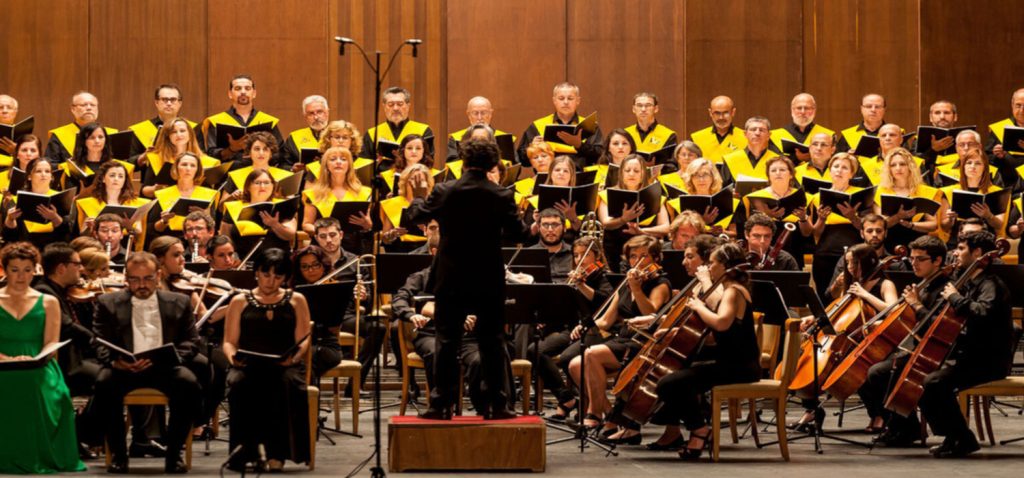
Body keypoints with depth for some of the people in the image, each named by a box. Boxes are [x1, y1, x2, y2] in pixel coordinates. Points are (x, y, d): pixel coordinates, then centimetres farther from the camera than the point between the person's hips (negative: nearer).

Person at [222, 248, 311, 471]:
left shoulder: (296, 301, 15)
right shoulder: (240, 302, 15)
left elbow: (303, 340, 7)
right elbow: (229, 342, 12)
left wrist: (293, 357, -15)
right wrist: (233, 357, -11)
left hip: (284, 367, 0)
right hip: (248, 367, 0)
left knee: (288, 384, -37)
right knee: (239, 384, -36)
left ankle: (277, 452, -31)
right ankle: (245, 451, -31)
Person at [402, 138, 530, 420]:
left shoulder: (444, 193, -7)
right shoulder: (501, 197, -8)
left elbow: (413, 217, 6)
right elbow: (518, 233, -3)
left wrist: (417, 201, 28)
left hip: (451, 280, 0)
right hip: (490, 281, 0)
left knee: (447, 343, 5)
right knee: (492, 343, 7)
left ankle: (442, 404, 3)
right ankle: (496, 404, 7)